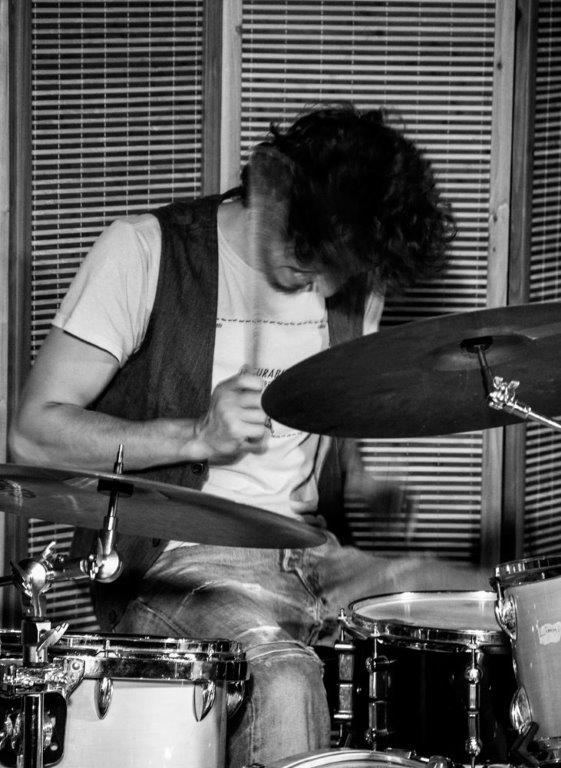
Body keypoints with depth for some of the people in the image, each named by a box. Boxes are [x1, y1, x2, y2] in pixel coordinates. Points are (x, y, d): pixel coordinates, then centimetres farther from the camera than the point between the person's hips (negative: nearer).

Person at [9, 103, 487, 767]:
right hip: (174, 563, -6)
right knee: (284, 679, -36)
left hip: (315, 556, 6)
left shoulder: (354, 279, 8)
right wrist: (197, 435, -25)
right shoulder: (144, 252, -10)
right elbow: (33, 432, -13)